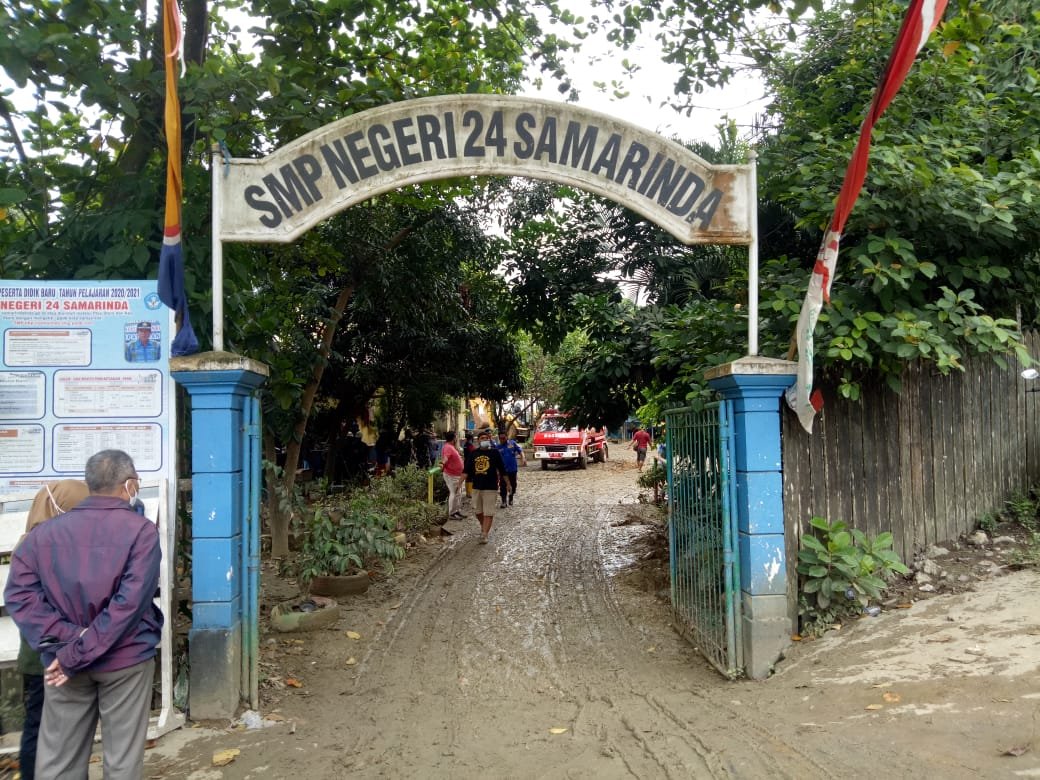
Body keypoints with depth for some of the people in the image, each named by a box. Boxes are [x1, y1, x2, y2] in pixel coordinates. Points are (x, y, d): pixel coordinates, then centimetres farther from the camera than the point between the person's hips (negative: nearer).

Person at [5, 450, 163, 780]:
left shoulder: (46, 531, 4)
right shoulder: (141, 530, -11)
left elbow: (19, 593, -6)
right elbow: (130, 603, -20)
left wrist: (66, 638, -12)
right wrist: (78, 655, -15)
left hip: (62, 658, 4)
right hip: (125, 659, -4)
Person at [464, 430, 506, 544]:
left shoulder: (495, 452, -2)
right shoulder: (473, 454, 5)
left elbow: (502, 470, 2)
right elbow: (467, 470, 7)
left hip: (490, 488, -4)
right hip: (476, 487, 4)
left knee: (488, 513, -4)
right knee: (478, 511, 14)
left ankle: (484, 535, -2)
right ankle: (484, 527, 38)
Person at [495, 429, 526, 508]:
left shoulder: (512, 443, 2)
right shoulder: (497, 447, 1)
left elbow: (520, 450, -1)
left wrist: (523, 458, -18)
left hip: (513, 469, 1)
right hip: (503, 469, -1)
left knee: (513, 485, 13)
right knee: (503, 486, -4)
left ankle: (511, 498, 33)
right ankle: (504, 501, 6)